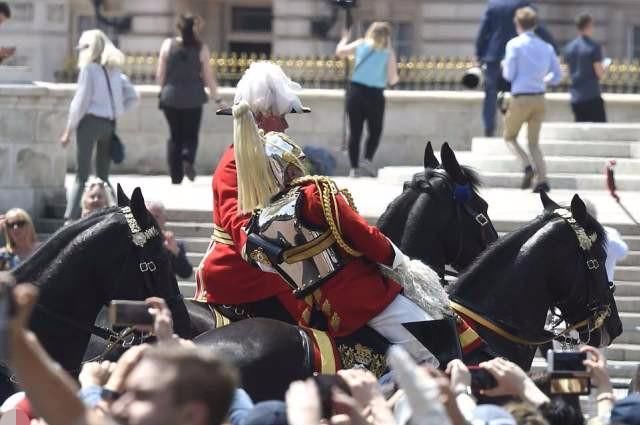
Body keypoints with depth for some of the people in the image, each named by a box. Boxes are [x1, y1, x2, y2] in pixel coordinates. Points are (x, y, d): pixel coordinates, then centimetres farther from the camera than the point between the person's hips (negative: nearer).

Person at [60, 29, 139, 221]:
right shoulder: (114, 71, 11)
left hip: (90, 122, -6)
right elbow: (132, 96, 12)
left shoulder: (89, 69, -7)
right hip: (109, 125, 6)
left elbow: (81, 102, -9)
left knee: (81, 176, -6)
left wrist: (69, 130, -5)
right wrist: (115, 112, 13)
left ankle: (70, 218, -14)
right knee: (103, 175, 15)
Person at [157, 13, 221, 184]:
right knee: (191, 136, 10)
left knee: (175, 137, 11)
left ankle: (176, 176, 8)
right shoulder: (201, 49, -6)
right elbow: (208, 77, -3)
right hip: (193, 98, -1)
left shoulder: (168, 45, -2)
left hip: (171, 98, 1)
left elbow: (160, 75, 1)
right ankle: (188, 159, -19)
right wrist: (217, 98, 7)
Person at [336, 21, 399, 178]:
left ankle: (354, 167, 4)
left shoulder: (361, 44, 4)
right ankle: (367, 160, -6)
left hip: (356, 92, 2)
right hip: (375, 95, -2)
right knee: (374, 132, 14)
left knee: (354, 133, 8)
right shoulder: (389, 52, -1)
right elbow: (392, 80, -4)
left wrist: (345, 39, 31)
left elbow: (340, 51, 13)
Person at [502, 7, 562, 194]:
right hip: (539, 99, 4)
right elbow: (557, 76, 9)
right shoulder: (546, 47, 8)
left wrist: (504, 67, 15)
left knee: (510, 137, 16)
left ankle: (527, 167, -9)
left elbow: (509, 75, -7)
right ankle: (542, 180, -5)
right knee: (534, 143, 14)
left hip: (520, 99, -4)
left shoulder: (514, 45, -6)